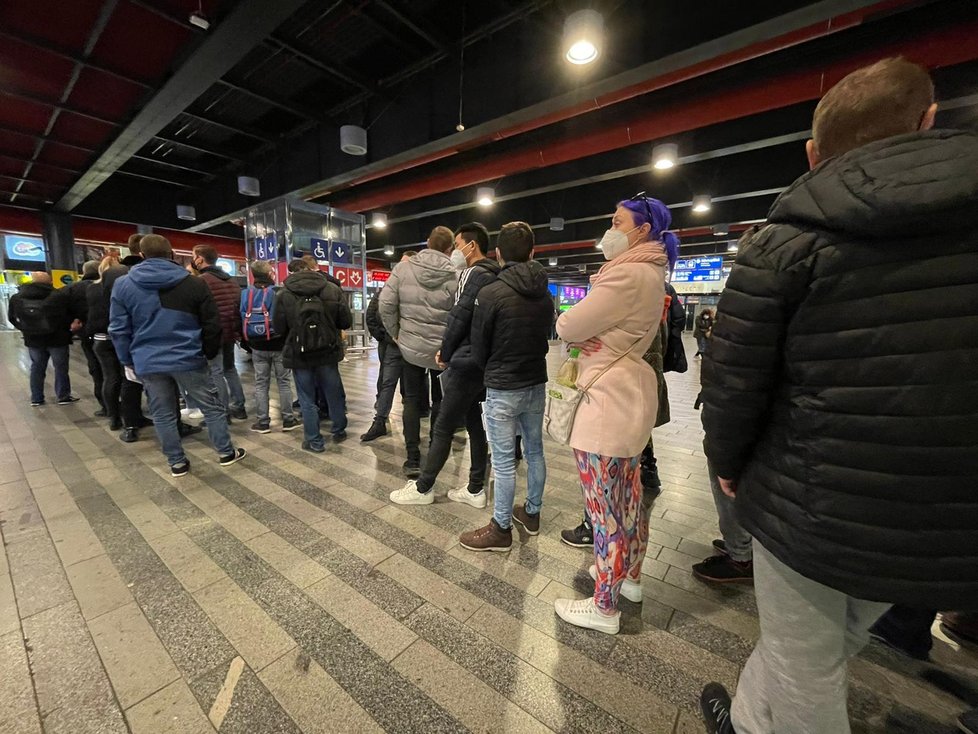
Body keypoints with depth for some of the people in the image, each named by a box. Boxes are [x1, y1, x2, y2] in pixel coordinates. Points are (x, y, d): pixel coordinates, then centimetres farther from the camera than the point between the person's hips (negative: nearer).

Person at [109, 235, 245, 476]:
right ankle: (226, 453, 16)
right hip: (188, 359, -2)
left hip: (148, 363, 2)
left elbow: (118, 329, 3)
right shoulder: (194, 283, -4)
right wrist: (210, 353, 10)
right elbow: (212, 325, -2)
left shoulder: (123, 285, 2)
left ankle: (177, 463, 21)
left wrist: (128, 361, 12)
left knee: (163, 415, 12)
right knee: (212, 406, 9)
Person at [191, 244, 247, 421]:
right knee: (230, 369, 17)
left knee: (215, 373, -1)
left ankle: (223, 412, 4)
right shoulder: (231, 280, 13)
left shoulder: (202, 280, -13)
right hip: (230, 333, 8)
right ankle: (238, 407, 22)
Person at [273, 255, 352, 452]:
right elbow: (346, 321, -4)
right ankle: (339, 431, 32)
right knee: (334, 393, 17)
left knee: (307, 399, 10)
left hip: (299, 354, -1)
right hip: (327, 351, 1)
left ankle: (314, 441, 17)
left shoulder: (284, 293, -7)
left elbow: (279, 327, -3)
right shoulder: (333, 289, -6)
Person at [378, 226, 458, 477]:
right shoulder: (456, 275, -10)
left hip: (410, 346, 1)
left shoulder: (403, 268, -4)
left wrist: (395, 333, 7)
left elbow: (386, 304, -6)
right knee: (440, 400, 17)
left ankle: (413, 460, 12)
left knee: (412, 400, 12)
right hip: (444, 349, -1)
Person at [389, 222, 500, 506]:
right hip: (477, 364, 9)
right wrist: (448, 351, 8)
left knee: (442, 428, 1)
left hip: (465, 364, -9)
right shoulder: (488, 276, 16)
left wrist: (445, 354, -3)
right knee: (475, 425, 12)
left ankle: (422, 488, 15)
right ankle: (475, 489, 22)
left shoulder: (477, 275, -13)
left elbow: (459, 318, -16)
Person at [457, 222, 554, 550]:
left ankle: (501, 529, 19)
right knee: (534, 451, 18)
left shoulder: (491, 293, -15)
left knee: (504, 460, 4)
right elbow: (545, 339, 10)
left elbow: (478, 350, -7)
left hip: (503, 389, -6)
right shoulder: (545, 294, 3)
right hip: (536, 384, 7)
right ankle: (532, 513, 35)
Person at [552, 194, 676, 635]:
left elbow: (567, 327, -15)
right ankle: (630, 577, 42)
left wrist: (571, 328, 6)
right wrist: (589, 337, -2)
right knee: (628, 498, 22)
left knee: (605, 510, 2)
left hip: (609, 400, -11)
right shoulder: (650, 274, 16)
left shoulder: (628, 273, -17)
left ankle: (604, 608, 20)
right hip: (631, 395, 11)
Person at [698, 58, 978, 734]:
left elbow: (733, 382, -13)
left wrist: (727, 465, 5)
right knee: (829, 646, 29)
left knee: (805, 676, 19)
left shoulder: (784, 244, -14)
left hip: (808, 506, -5)